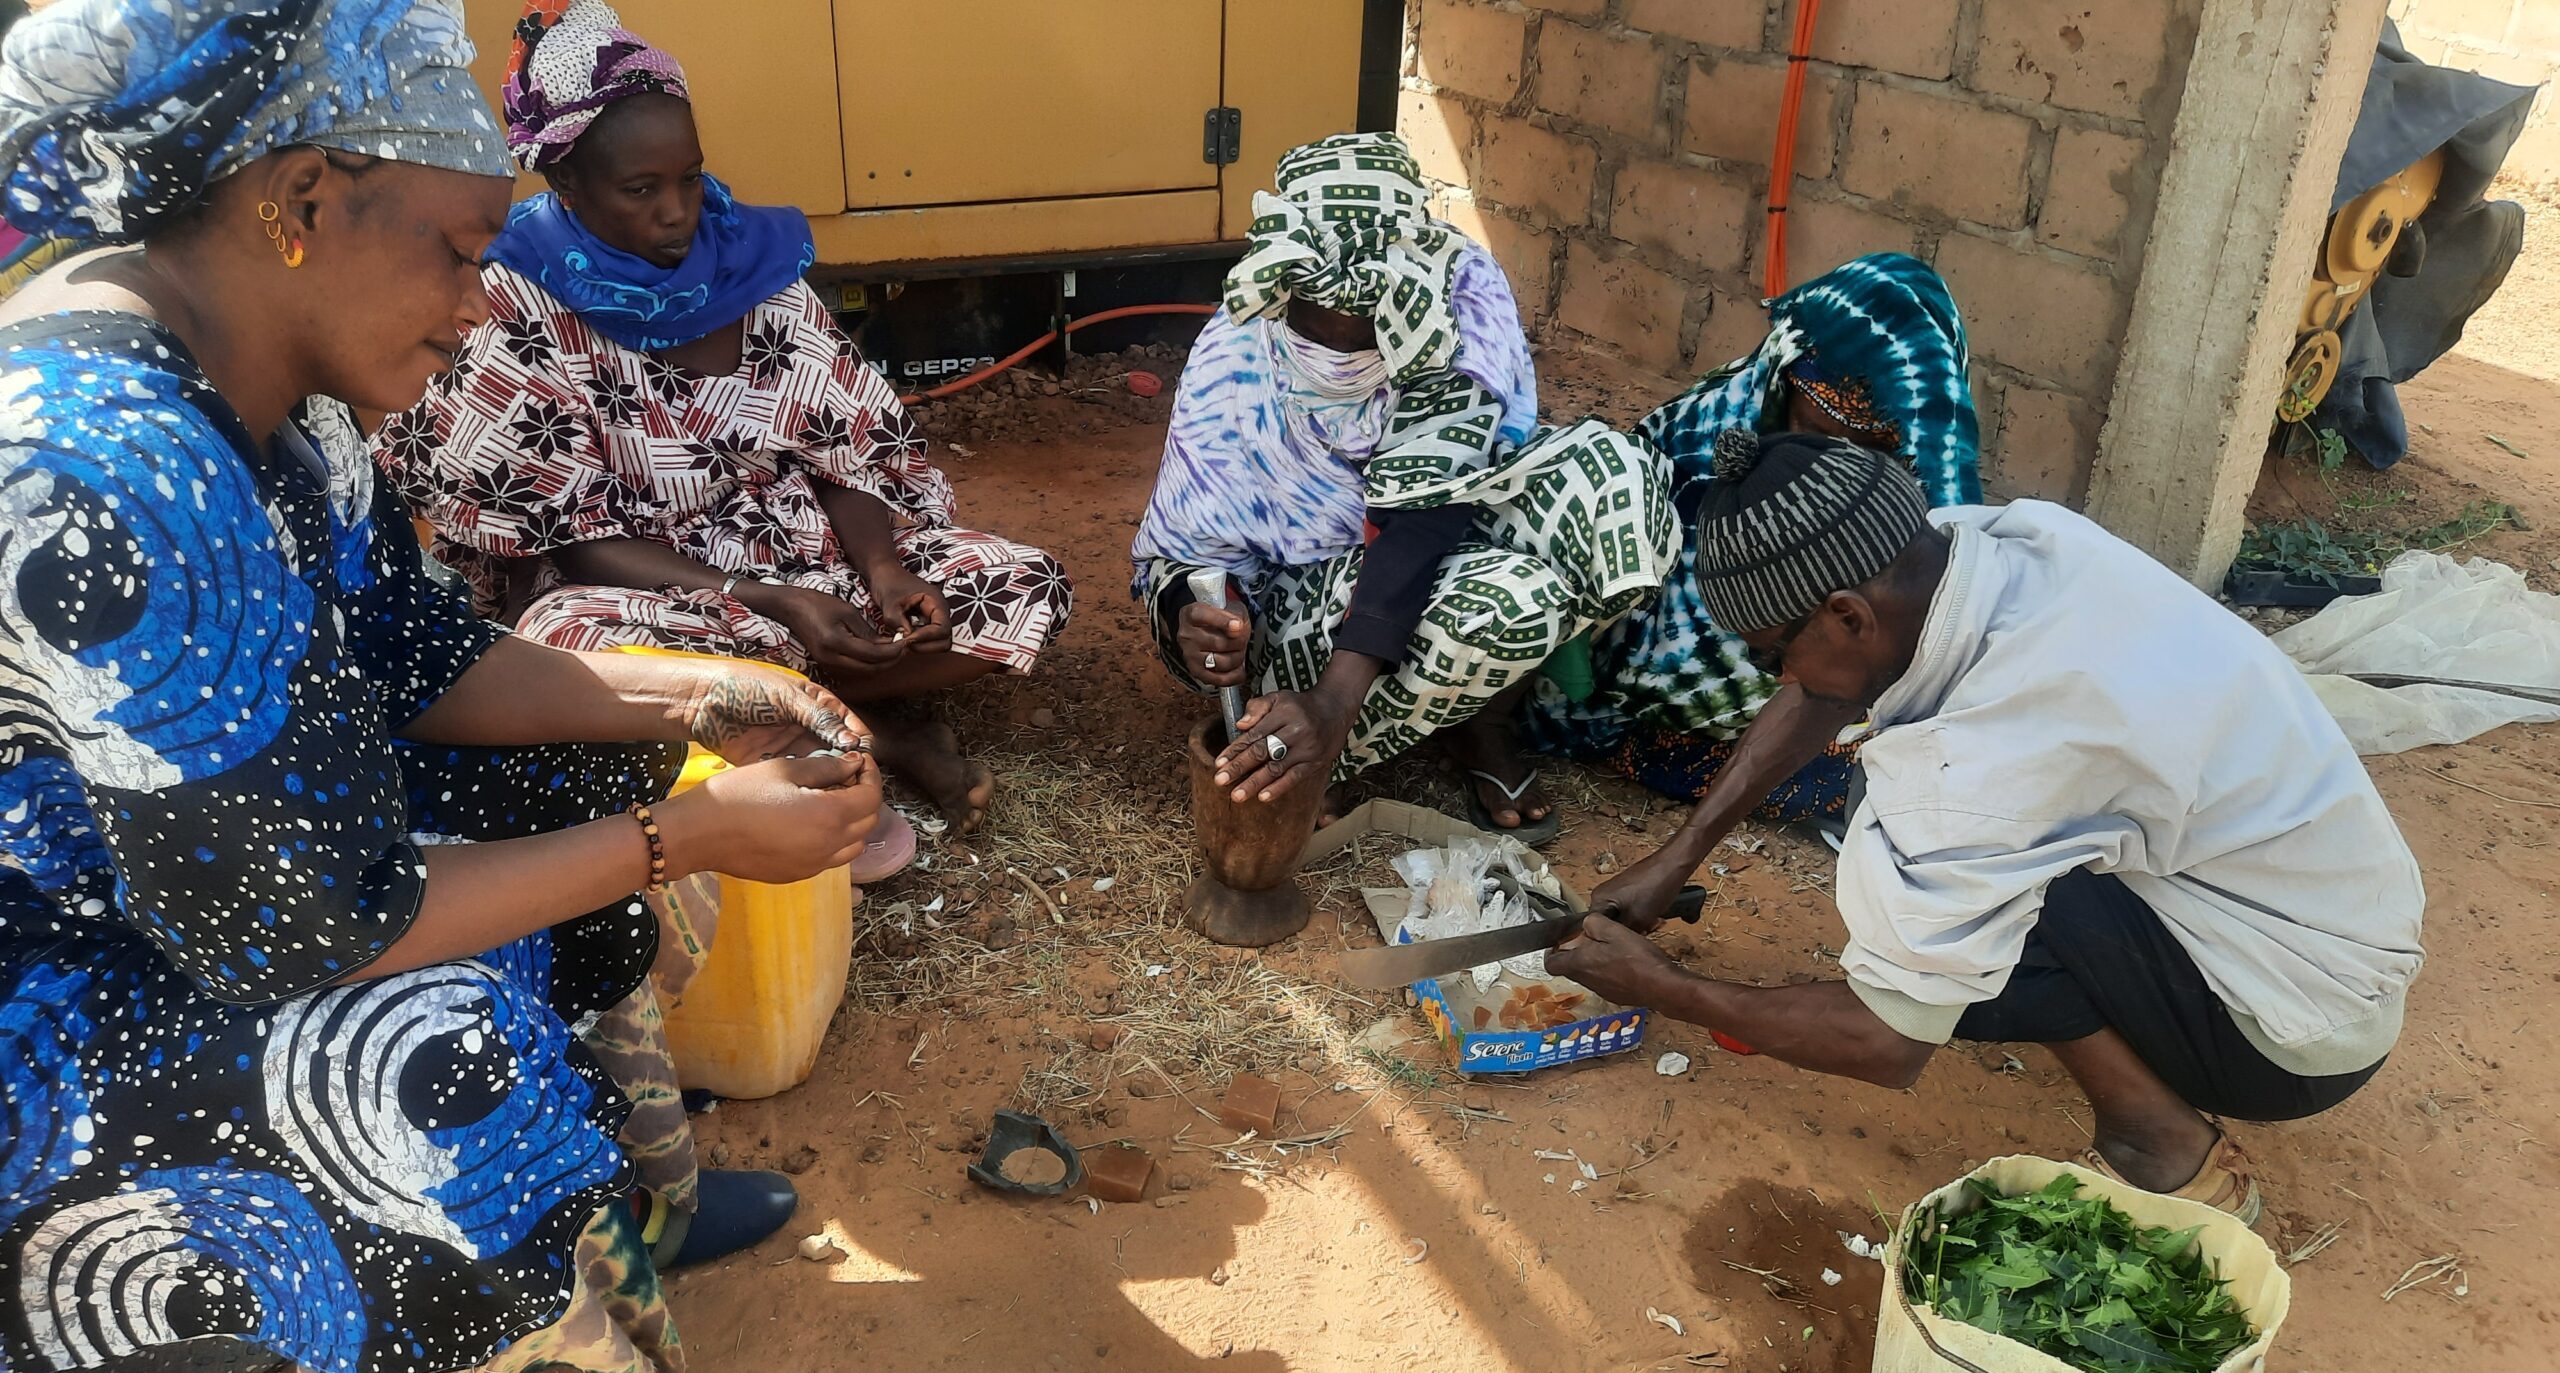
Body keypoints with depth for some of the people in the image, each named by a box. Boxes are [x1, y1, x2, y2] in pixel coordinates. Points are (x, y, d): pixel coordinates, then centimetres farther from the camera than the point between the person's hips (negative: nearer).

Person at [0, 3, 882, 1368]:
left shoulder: (260, 380, -4)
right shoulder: (110, 470, -33)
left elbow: (412, 659, 4)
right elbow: (294, 929, -29)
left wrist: (689, 703, -8)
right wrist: (689, 834, -24)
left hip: (150, 873, 9)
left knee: (560, 788, 6)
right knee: (453, 1074, -27)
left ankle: (634, 1196, 20)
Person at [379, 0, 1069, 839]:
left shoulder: (750, 261, -1)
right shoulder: (522, 313, -13)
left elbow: (847, 454, 1)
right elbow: (576, 540, -15)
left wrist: (884, 571, -20)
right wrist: (767, 602, -27)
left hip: (801, 553, 4)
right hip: (639, 589, -4)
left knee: (1029, 590, -10)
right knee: (575, 647, -39)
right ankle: (872, 742, -17)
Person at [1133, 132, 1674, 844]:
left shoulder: (1462, 288, -23)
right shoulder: (1232, 365, -21)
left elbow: (1433, 497, -31)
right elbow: (1186, 550, -12)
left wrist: (1339, 696, -40)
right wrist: (1191, 620, -39)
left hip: (1446, 542, 4)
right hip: (1313, 591, -4)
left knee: (1615, 474, -27)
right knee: (1506, 597, -36)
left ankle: (1481, 714, -5)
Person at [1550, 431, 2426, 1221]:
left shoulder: (1984, 763, -33)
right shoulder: (1988, 534, -12)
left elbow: (1885, 1046, -22)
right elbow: (1824, 693, 7)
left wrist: (1659, 989, -9)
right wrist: (1678, 856, 7)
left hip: (2308, 1031, -8)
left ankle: (2169, 1155, -4)